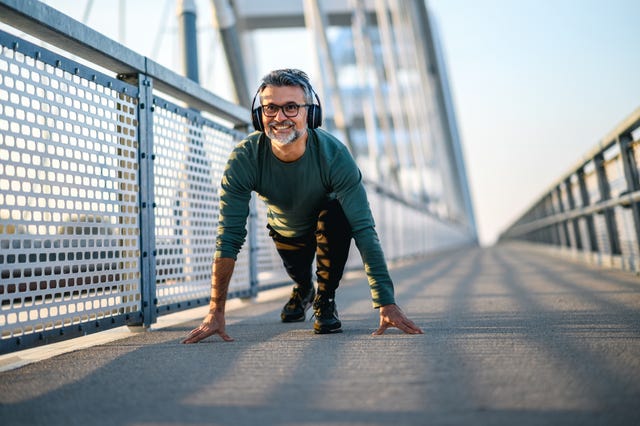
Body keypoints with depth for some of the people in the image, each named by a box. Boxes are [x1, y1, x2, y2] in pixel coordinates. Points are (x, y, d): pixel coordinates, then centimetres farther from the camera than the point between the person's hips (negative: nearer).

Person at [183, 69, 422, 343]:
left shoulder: (334, 155, -38)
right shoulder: (243, 159, -34)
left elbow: (364, 230, -41)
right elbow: (229, 238, -33)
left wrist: (386, 304, -47)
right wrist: (216, 312, -38)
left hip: (329, 225, -2)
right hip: (284, 229, 2)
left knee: (336, 215, -33)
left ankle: (325, 299, -10)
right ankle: (303, 290, 57)